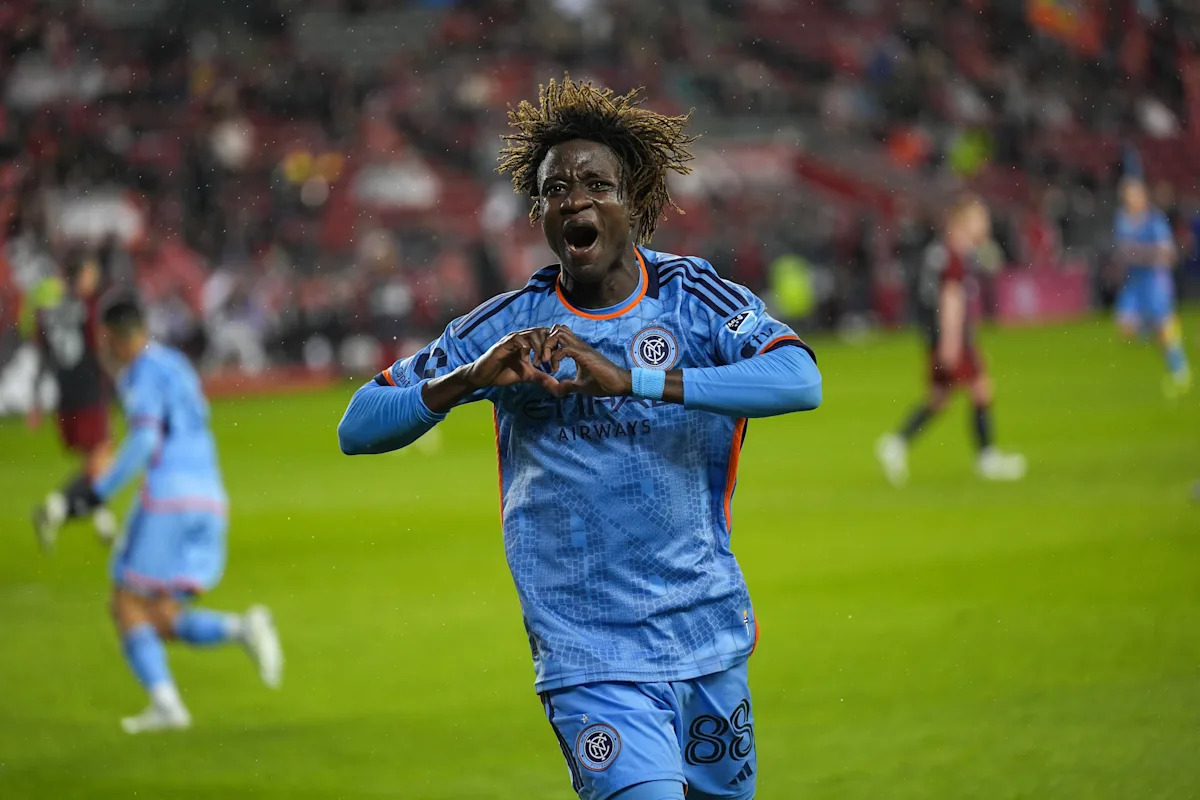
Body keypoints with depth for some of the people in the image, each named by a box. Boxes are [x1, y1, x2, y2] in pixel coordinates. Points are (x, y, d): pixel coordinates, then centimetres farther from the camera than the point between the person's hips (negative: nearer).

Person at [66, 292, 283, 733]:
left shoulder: (144, 370, -4)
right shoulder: (176, 363, 22)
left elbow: (145, 440, -16)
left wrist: (99, 490, -15)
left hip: (168, 494, -8)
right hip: (210, 502, 8)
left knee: (127, 606, 1)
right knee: (163, 622, 7)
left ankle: (165, 702, -17)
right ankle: (243, 628, -19)